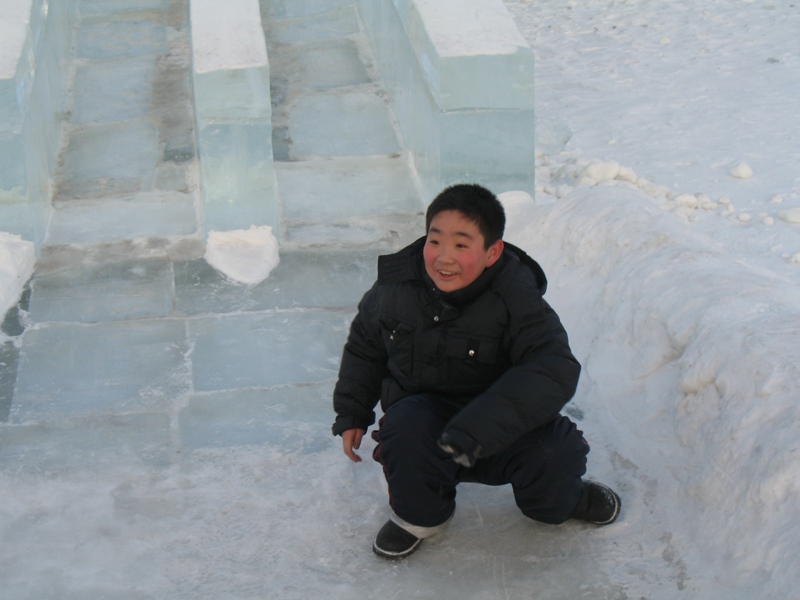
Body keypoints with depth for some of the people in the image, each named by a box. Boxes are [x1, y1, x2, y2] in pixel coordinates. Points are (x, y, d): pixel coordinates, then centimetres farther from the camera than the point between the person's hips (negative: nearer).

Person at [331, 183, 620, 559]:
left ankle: (554, 501, 14)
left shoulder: (514, 297, -19)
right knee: (407, 425, -34)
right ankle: (420, 513, -2)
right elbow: (364, 346, 13)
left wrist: (477, 430, -42)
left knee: (557, 453, -27)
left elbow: (554, 370, -32)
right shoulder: (395, 285, -9)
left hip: (497, 433, -1)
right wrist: (351, 413, 9)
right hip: (425, 412, 1)